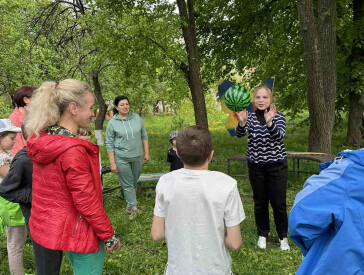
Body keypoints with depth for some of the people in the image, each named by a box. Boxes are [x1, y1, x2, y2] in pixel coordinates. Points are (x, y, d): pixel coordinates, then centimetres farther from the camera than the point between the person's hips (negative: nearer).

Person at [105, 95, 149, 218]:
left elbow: (144, 136, 9)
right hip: (121, 159, -3)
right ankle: (133, 207, 13)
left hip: (137, 157, 4)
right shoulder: (112, 123, -7)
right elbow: (109, 144, -5)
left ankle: (130, 205, 31)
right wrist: (112, 163, -9)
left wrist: (146, 153, 6)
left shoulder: (137, 118, 1)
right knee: (127, 184, 2)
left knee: (134, 182, 14)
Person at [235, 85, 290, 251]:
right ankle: (262, 234, 30)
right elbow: (240, 134, -17)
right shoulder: (250, 117, 1)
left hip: (276, 165, -2)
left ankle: (283, 236, 21)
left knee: (279, 203, 0)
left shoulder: (278, 116, -4)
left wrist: (269, 122, -42)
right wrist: (242, 123, -38)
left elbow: (279, 136, -23)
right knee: (260, 201, 11)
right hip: (256, 166, 2)